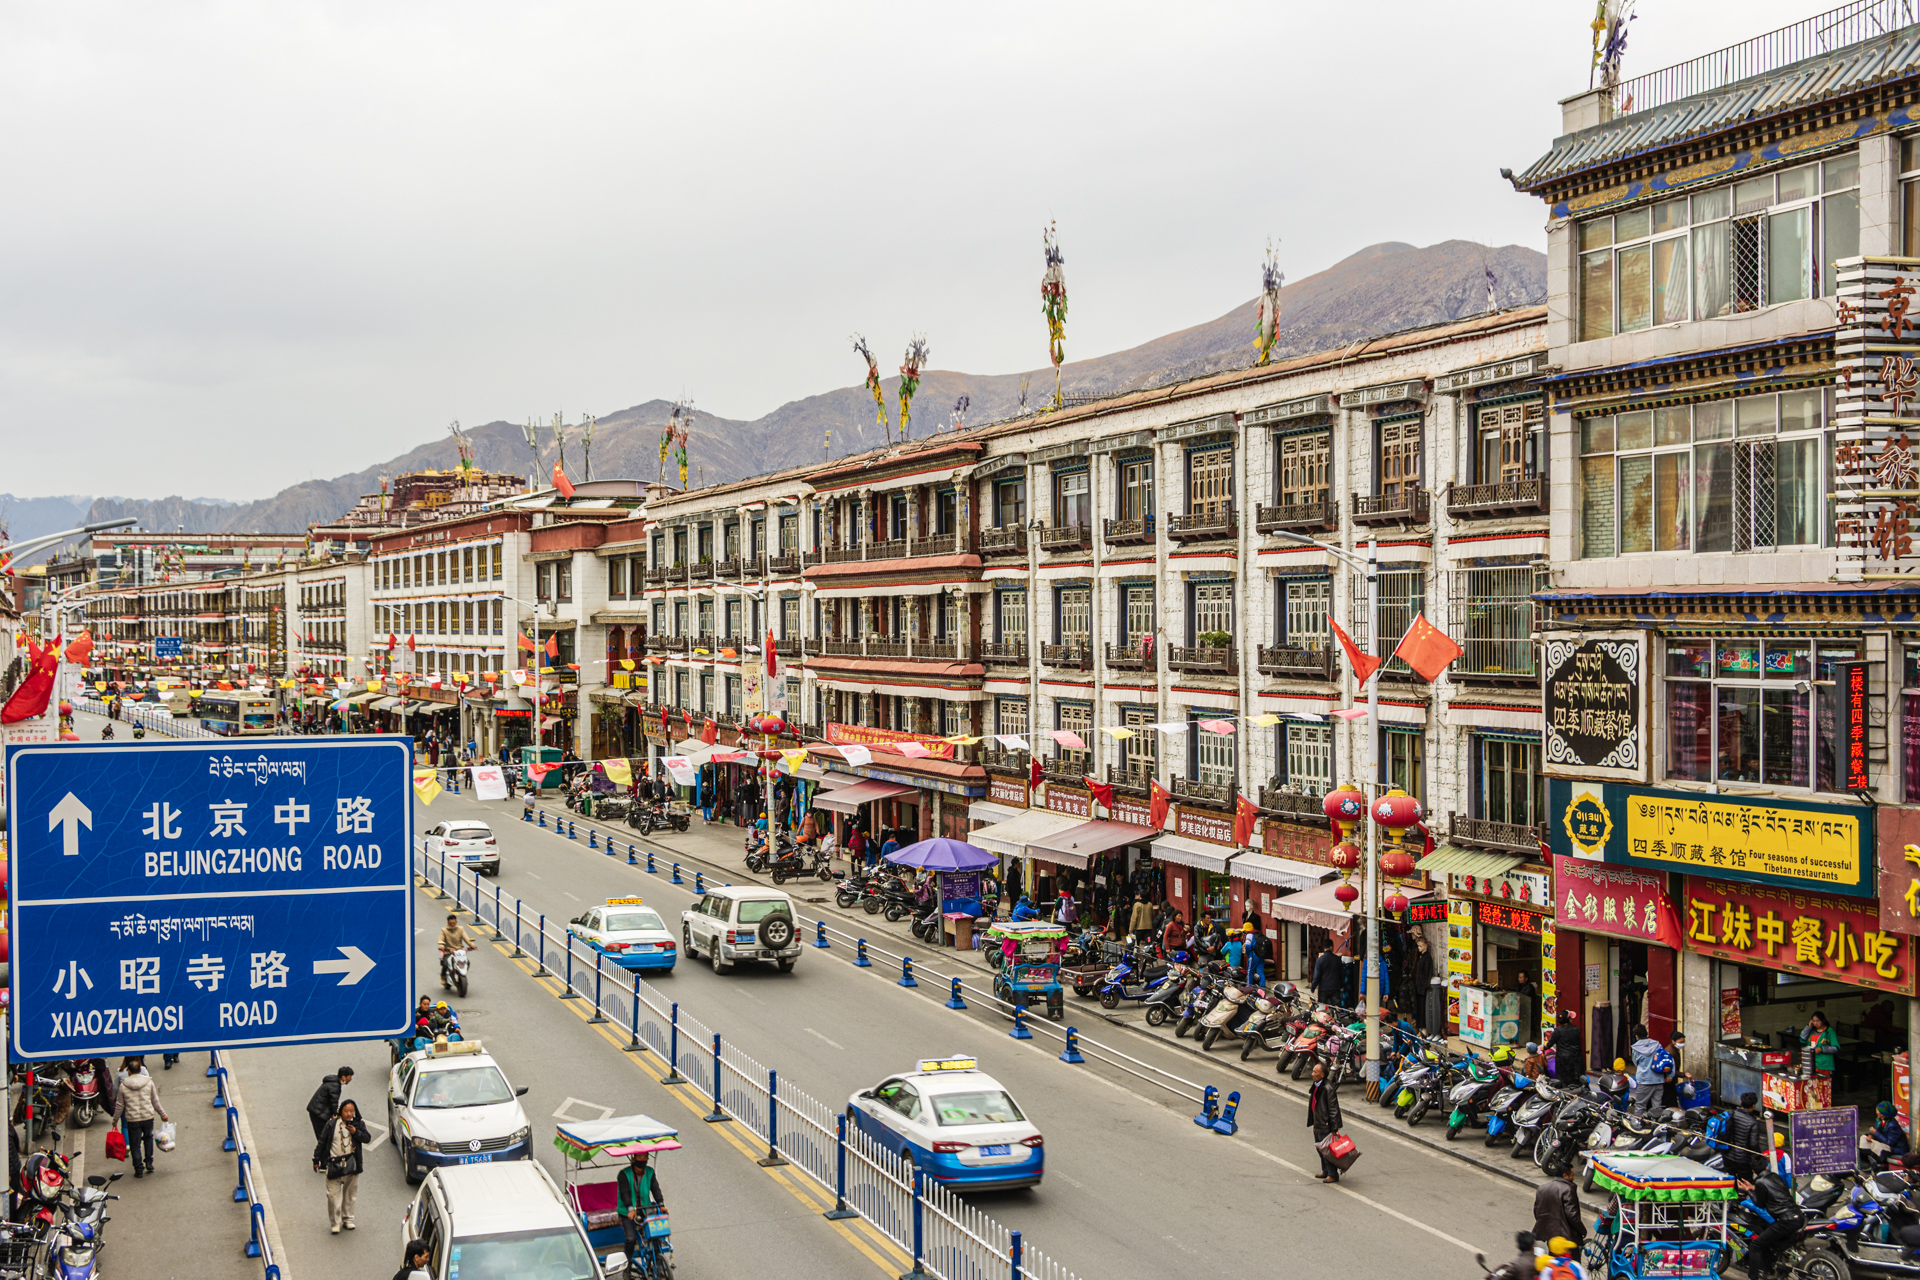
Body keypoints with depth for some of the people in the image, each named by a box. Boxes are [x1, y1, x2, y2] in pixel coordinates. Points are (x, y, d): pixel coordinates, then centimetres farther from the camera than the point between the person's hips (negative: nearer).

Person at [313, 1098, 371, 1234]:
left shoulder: (358, 1124, 3)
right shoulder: (331, 1125, -3)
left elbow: (367, 1138, -3)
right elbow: (321, 1143, 3)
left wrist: (356, 1132, -18)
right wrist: (316, 1160, 4)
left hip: (351, 1163, 2)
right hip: (334, 1164, -2)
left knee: (349, 1193, 13)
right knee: (333, 1194, -4)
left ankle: (347, 1219, 26)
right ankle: (335, 1223, 5)